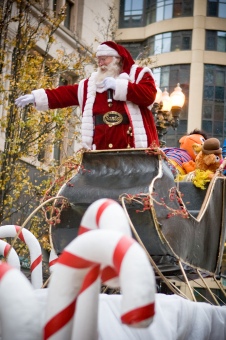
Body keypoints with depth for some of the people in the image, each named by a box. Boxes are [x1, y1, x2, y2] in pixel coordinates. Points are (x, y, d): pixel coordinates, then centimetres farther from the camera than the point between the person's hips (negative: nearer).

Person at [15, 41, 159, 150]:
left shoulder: (138, 74, 6)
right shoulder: (92, 83, 22)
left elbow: (149, 94, -13)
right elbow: (66, 94, 20)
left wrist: (118, 86, -12)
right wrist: (36, 97, 15)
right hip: (101, 149, 5)